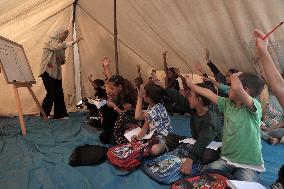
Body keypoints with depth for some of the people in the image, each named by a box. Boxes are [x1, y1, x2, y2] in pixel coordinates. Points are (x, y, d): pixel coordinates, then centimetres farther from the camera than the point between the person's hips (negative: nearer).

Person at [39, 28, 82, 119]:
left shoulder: (61, 45, 15)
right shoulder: (50, 41, -6)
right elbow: (58, 47, -30)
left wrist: (63, 61, -5)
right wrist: (73, 42, -35)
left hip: (57, 73, 7)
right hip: (47, 72, -7)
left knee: (59, 93, 3)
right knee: (51, 93, -10)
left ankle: (60, 114, 11)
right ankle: (44, 113, 8)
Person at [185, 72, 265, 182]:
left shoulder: (255, 106, -17)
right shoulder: (227, 104, 2)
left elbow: (237, 88, -36)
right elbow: (209, 94, 11)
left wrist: (234, 77, -15)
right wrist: (190, 84, 18)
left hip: (249, 165, -5)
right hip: (226, 159, 5)